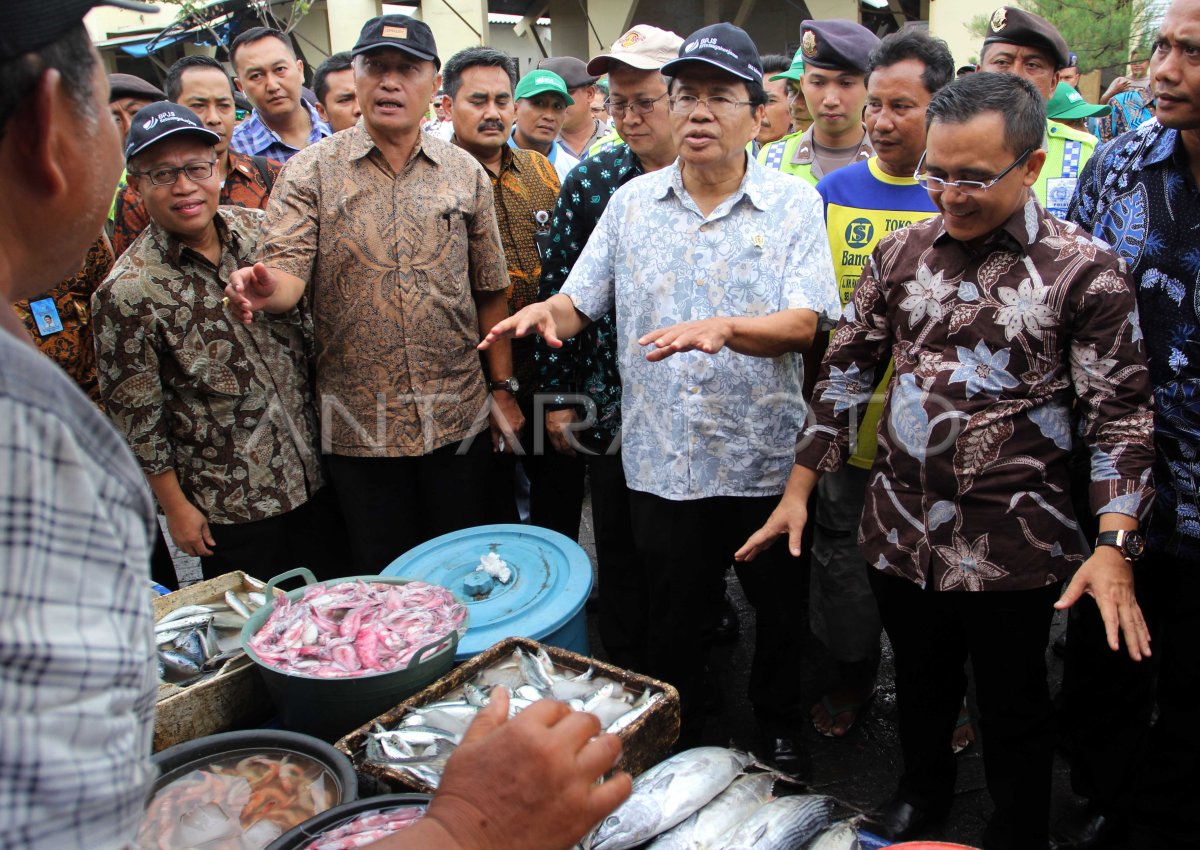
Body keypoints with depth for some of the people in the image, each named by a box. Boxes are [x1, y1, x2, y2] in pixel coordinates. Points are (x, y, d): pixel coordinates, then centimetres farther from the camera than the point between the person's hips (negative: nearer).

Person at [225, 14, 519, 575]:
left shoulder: (465, 173, 5)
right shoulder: (311, 172, -2)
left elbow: (490, 292, 7)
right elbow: (289, 270, -12)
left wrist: (502, 389, 5)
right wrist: (265, 287, -36)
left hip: (458, 416, 2)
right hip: (359, 423, -1)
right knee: (382, 575, 13)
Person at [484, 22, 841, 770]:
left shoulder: (794, 203, -2)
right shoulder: (631, 203, 6)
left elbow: (804, 322, -13)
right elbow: (580, 306, 7)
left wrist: (725, 327, -31)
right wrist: (545, 311, -16)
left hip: (767, 457, -1)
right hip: (662, 457, 2)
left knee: (779, 610, 16)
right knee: (673, 617, 15)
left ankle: (780, 730, 41)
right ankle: (679, 741, 37)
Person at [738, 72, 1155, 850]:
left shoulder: (1084, 269, -10)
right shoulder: (903, 252, 1)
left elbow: (1121, 416, -9)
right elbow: (847, 369, 6)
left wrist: (1112, 548, -19)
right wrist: (799, 490, 5)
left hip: (1011, 544, -3)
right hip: (901, 526, 4)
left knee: (1013, 708, 15)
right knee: (920, 680, 23)